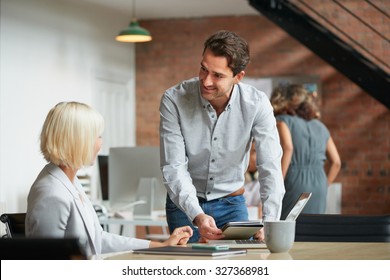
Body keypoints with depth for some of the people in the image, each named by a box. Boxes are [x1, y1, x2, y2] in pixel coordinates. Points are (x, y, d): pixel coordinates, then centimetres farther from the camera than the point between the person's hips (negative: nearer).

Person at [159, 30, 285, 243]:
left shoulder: (257, 104, -18)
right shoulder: (174, 100, -21)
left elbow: (270, 168, -20)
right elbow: (173, 167, -22)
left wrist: (269, 222, -34)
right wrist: (197, 215, -37)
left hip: (231, 203, 1)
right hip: (184, 203, -1)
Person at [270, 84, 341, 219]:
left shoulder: (283, 120, 3)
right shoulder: (320, 126, 20)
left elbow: (287, 147, -16)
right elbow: (336, 162, 17)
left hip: (295, 184, -5)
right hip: (319, 185, 5)